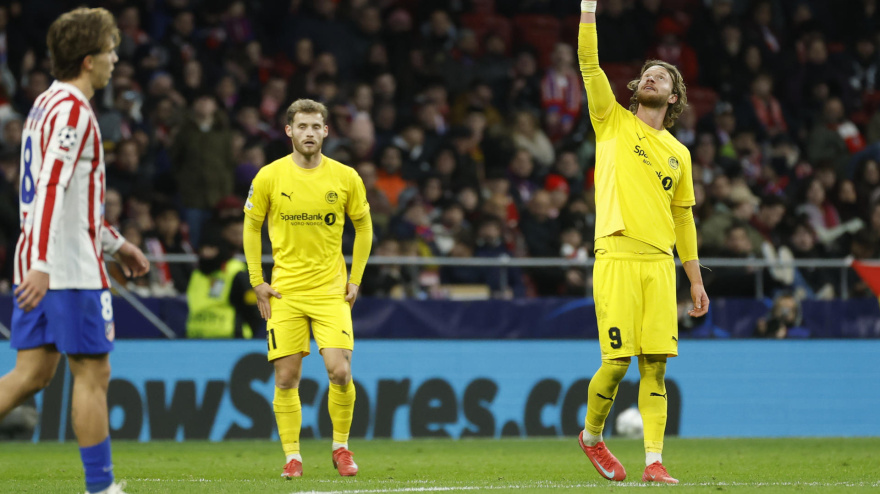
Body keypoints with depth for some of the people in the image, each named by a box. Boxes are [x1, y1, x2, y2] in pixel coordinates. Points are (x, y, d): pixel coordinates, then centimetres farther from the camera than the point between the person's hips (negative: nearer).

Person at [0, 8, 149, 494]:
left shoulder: (47, 104, 18)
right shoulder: (72, 110, -13)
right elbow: (51, 188, -23)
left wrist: (115, 242, 33)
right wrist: (41, 265, -29)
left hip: (39, 266, 9)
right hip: (70, 268, -9)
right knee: (92, 374, -1)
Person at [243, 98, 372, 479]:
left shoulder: (346, 178, 0)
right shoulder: (269, 177, -2)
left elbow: (363, 227, 13)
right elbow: (251, 228, 10)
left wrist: (355, 280, 7)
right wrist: (257, 281, 4)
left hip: (331, 291, 0)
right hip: (285, 291, 0)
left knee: (339, 372, -12)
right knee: (286, 379, -3)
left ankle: (340, 447, 8)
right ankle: (292, 456, 8)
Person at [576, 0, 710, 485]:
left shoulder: (679, 154, 19)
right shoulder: (613, 123, 10)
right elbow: (588, 63, 0)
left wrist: (696, 279, 19)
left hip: (660, 263, 3)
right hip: (616, 259, -3)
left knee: (655, 364, -3)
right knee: (617, 362, -7)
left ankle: (653, 461, -3)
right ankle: (592, 436, 19)